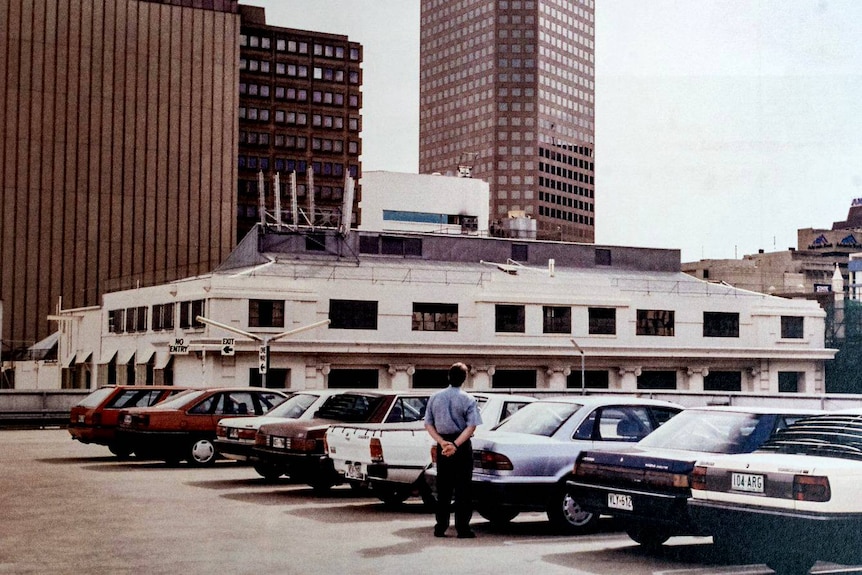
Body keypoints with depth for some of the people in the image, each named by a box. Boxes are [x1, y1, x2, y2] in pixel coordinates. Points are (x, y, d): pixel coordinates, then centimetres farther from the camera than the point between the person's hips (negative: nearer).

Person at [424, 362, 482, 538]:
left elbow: (428, 424, 1)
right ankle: (462, 528, -2)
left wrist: (442, 442, -7)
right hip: (462, 447, -3)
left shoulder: (435, 397, 4)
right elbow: (471, 426, -15)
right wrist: (455, 445, -19)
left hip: (442, 446, 3)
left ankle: (440, 527, 9)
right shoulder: (468, 399, -6)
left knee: (443, 488, 9)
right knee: (462, 489, 0)